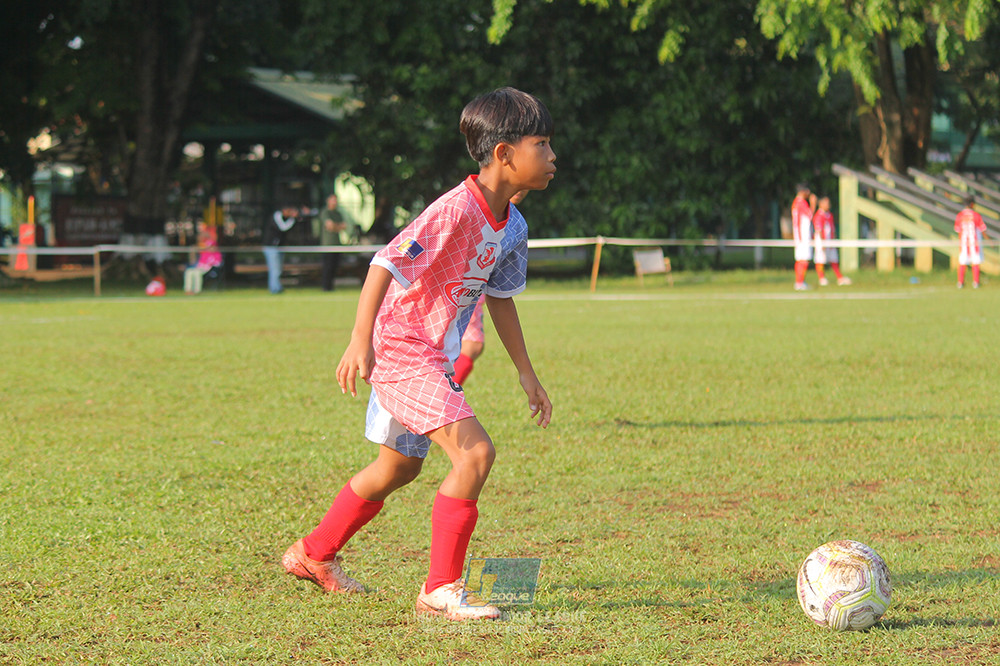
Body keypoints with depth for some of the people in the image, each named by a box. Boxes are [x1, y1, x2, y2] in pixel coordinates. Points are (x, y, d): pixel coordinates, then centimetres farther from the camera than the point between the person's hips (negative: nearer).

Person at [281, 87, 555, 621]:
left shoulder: (512, 227, 4)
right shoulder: (455, 210, -24)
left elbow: (500, 296, 18)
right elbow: (386, 264, -26)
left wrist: (526, 374, 21)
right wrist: (361, 342, -33)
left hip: (434, 357, 10)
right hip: (401, 349, -10)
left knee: (398, 466, 23)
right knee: (475, 453, -21)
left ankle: (314, 553, 42)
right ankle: (441, 589, -13)